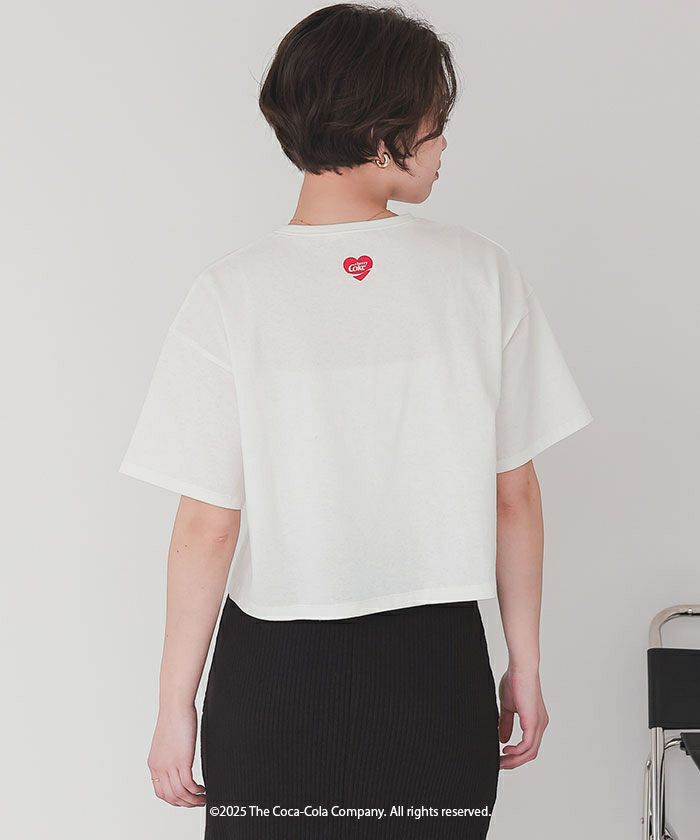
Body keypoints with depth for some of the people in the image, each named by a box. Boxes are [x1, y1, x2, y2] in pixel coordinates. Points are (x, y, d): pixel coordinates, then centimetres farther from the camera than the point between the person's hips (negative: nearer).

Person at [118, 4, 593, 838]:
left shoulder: (230, 292, -13)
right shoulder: (483, 273, -8)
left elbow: (208, 526, -12)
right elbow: (515, 498, -3)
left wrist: (175, 707, -2)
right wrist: (523, 668, 9)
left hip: (273, 676, -1)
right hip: (439, 673, 1)